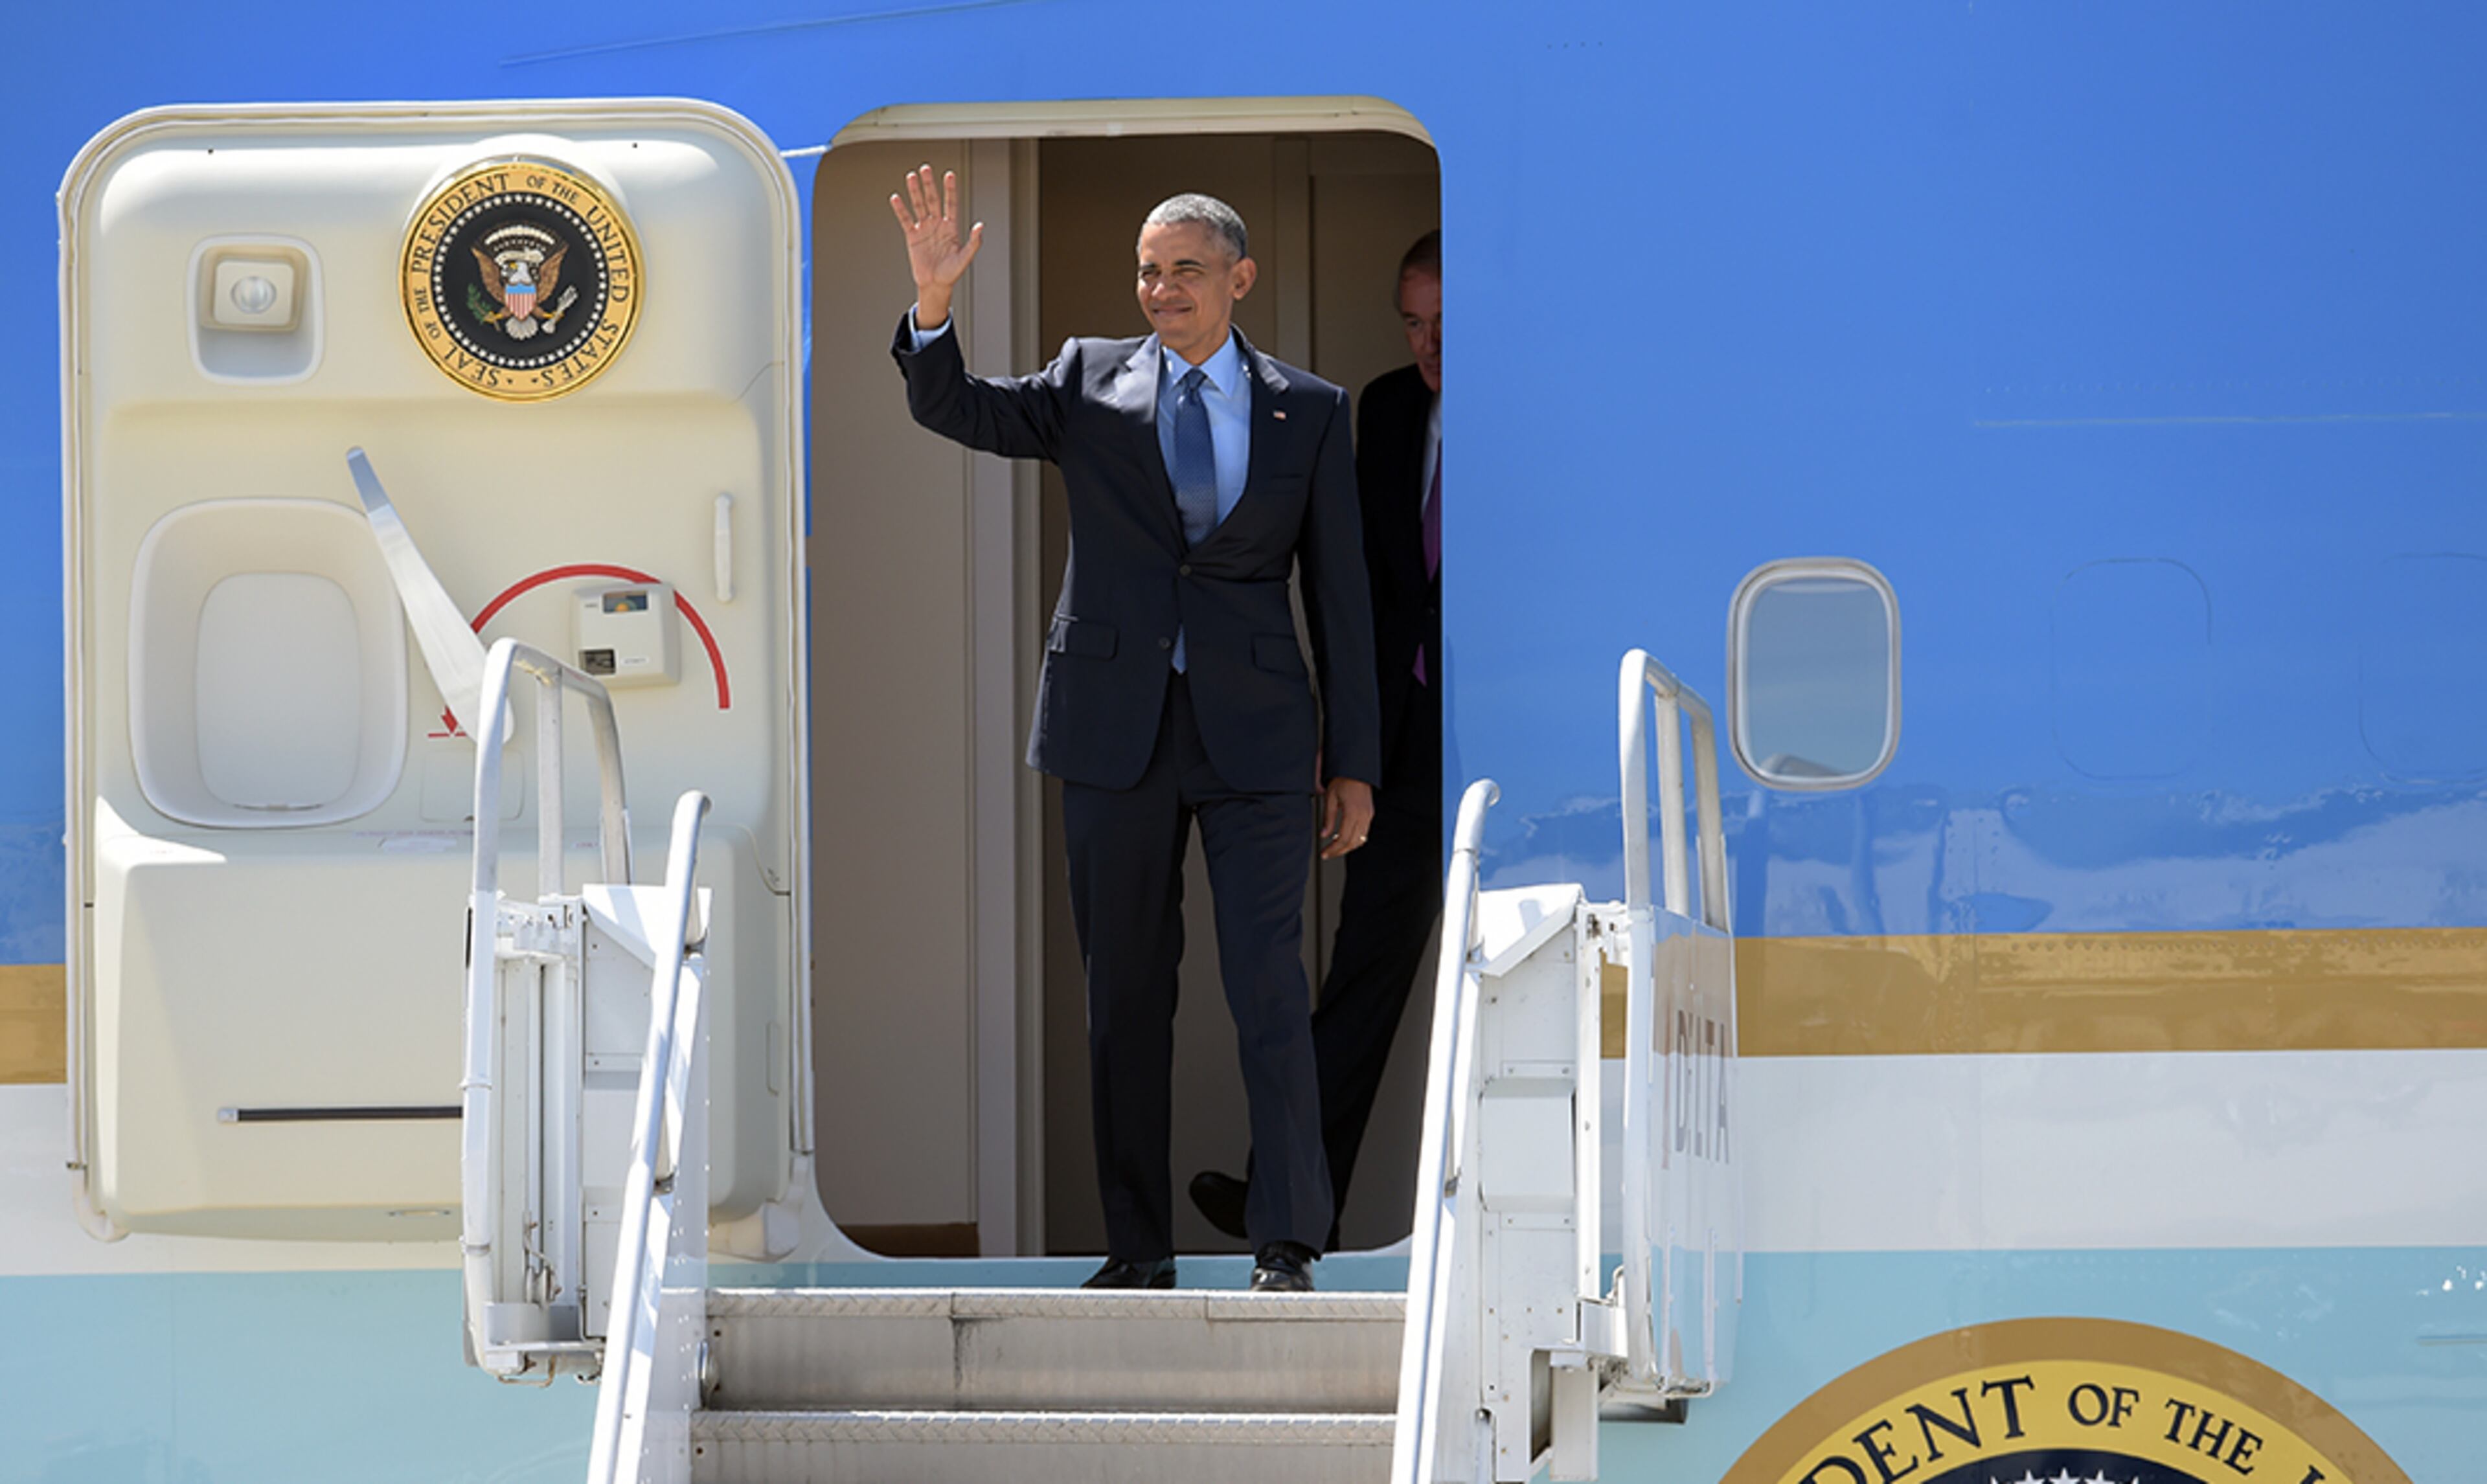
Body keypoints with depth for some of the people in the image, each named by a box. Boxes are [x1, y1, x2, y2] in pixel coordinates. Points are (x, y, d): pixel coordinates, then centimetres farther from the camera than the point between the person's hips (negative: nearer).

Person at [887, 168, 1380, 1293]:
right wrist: (934, 302, -20)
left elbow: (1340, 594, 7)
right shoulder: (1091, 381, 8)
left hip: (1254, 733, -1)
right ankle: (1139, 1249, 12)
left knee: (1270, 991, -7)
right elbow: (952, 409, 0)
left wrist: (1354, 765, 3)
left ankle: (1286, 1250, -1)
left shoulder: (1308, 413, 6)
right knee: (1125, 993, 5)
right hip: (1116, 726, 1)